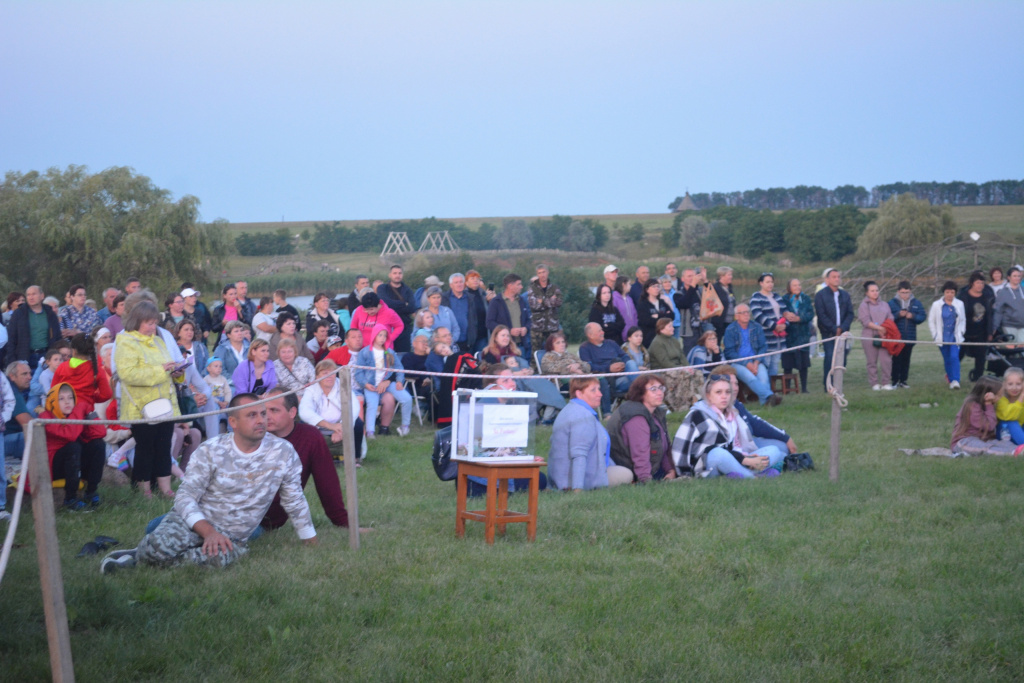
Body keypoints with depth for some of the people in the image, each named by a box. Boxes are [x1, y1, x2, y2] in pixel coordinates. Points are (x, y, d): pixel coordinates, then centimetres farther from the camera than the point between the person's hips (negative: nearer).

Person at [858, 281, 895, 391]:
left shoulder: (884, 305, 17)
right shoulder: (863, 306, 4)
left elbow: (890, 319, 10)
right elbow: (866, 321, -7)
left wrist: (885, 330, -9)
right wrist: (880, 328, -16)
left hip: (884, 336, 3)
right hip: (870, 336, -3)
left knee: (886, 360, -5)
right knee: (872, 361, 0)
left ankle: (886, 383, 2)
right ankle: (874, 383, 7)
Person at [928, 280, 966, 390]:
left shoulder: (959, 304, 3)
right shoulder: (936, 305, 1)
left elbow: (963, 320, 11)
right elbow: (931, 321, 5)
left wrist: (960, 333, 1)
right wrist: (935, 335, 0)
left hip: (955, 337, -1)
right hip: (942, 338, 1)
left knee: (954, 357, -15)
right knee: (947, 359, 7)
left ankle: (955, 380, -18)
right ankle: (951, 379, 24)